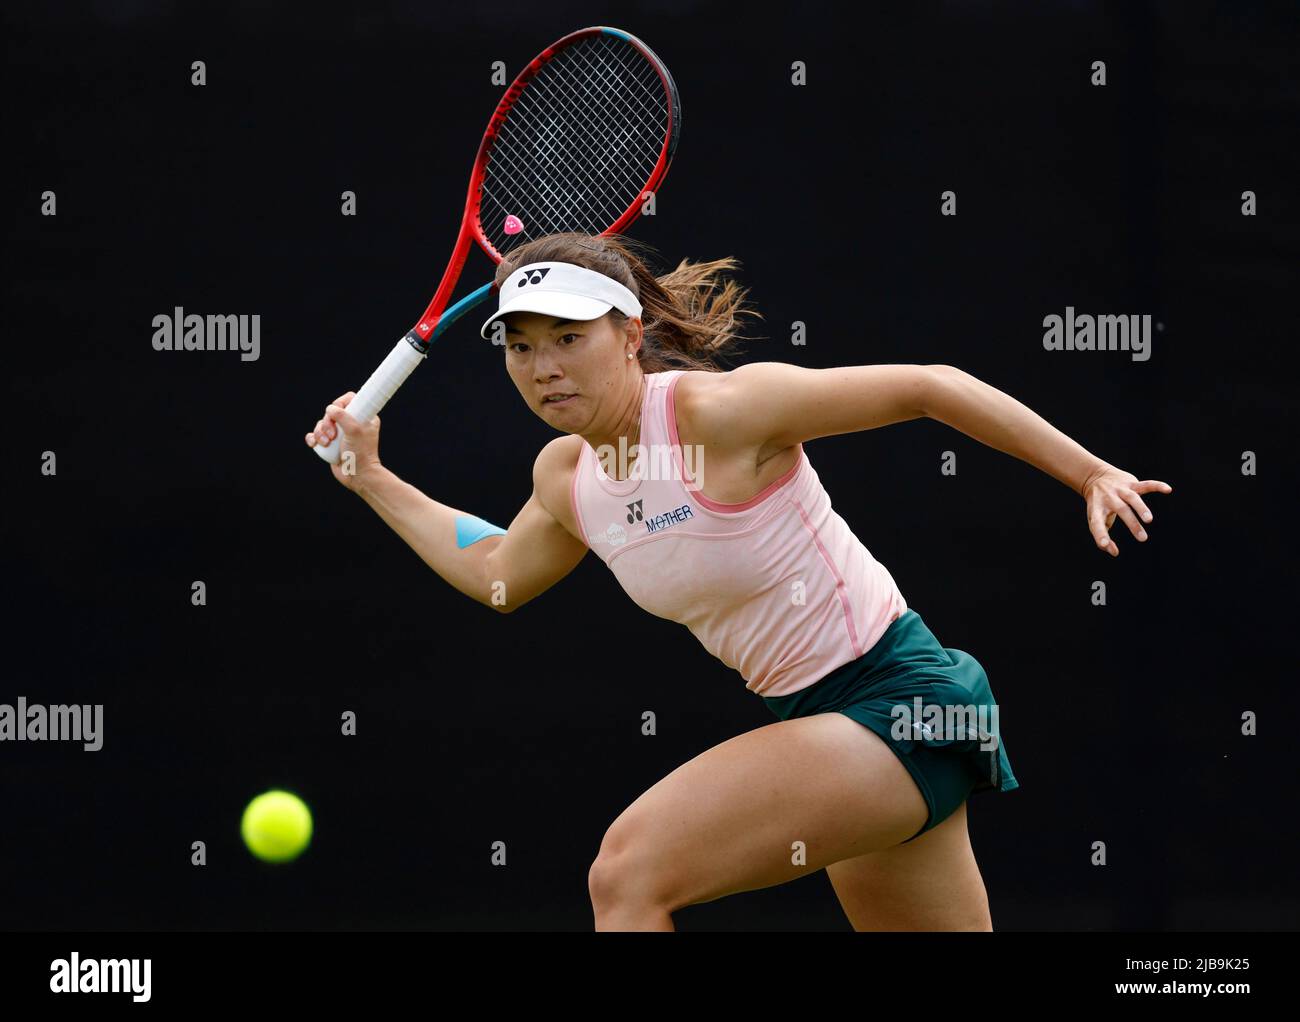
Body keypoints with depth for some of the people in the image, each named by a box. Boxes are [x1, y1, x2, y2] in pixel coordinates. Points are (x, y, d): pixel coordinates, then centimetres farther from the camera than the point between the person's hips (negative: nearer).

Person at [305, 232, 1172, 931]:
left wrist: (1091, 475, -13)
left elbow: (929, 386, -14)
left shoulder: (719, 410, -19)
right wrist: (372, 479, 22)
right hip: (811, 716, 9)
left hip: (898, 696, -9)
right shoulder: (566, 475, 4)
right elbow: (495, 573, 27)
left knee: (632, 870, -22)